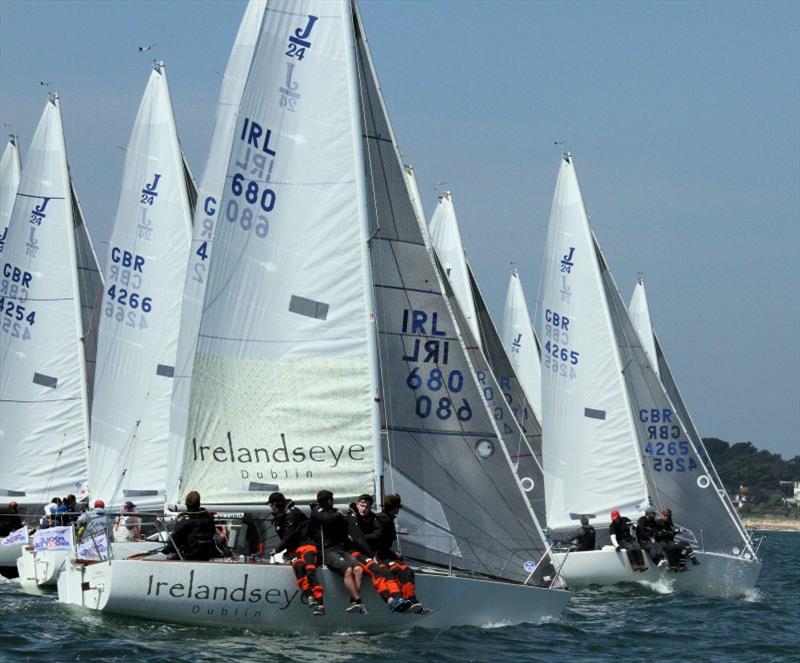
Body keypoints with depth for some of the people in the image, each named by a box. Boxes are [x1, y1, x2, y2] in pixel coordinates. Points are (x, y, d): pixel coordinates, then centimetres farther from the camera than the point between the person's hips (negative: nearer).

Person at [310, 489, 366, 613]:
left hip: (341, 549, 6)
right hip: (327, 551, -6)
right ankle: (358, 601, -30)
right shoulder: (317, 511, 7)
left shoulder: (334, 512, 26)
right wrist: (338, 514, 2)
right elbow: (327, 519, -14)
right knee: (348, 570, -29)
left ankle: (353, 602, -22)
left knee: (358, 568, -20)